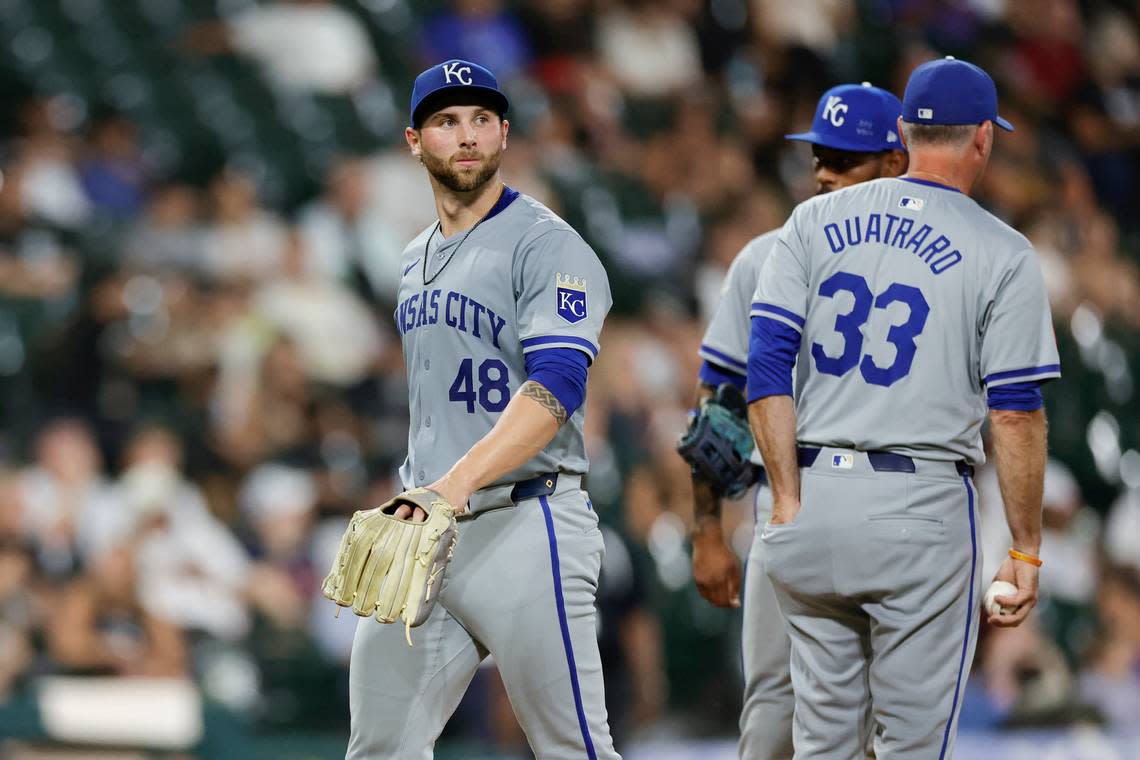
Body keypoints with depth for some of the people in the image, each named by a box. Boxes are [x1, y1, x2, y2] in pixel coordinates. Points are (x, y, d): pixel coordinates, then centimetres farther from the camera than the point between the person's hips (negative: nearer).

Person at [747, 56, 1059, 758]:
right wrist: (1026, 550, -1)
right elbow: (1016, 413, -7)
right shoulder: (1003, 253, -2)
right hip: (922, 514, -4)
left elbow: (767, 365, 0)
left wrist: (789, 503, 1)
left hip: (816, 497, 4)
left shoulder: (816, 220, 8)